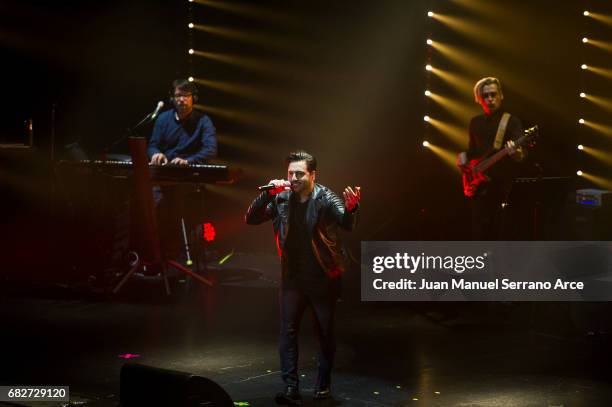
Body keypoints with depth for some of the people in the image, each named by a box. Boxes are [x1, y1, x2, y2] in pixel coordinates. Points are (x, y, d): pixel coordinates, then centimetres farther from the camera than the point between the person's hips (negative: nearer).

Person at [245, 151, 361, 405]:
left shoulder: (325, 199, -11)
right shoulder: (281, 199, 0)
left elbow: (347, 224, -26)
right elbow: (251, 219, -4)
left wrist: (351, 208, -50)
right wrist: (268, 194, -18)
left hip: (323, 279, -2)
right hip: (292, 278, 3)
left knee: (325, 333, 9)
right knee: (288, 332, -3)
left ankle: (323, 384, 26)